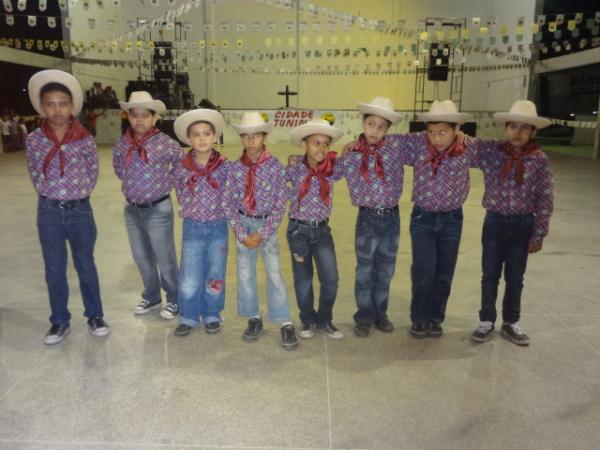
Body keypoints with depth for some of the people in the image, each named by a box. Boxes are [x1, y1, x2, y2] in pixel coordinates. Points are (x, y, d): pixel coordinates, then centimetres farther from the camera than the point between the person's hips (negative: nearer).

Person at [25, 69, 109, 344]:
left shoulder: (85, 140, -6)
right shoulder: (34, 140, -4)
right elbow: (34, 174, 9)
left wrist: (80, 193, 1)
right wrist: (48, 195, 3)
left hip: (80, 210, -1)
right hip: (48, 212, 1)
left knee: (86, 266, 12)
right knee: (54, 270, 10)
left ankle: (95, 316, 27)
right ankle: (60, 321, 25)